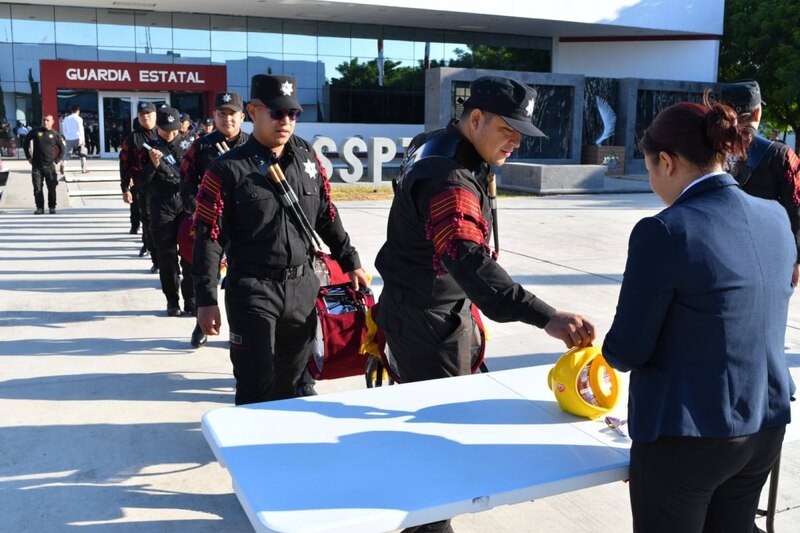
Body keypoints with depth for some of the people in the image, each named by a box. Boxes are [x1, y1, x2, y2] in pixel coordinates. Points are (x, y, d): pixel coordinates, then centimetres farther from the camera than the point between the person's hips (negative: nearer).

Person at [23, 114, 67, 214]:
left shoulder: (55, 134, 2)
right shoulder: (35, 132, 3)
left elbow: (63, 148, 9)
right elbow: (25, 143, 14)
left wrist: (57, 160, 2)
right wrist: (28, 157, 7)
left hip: (50, 166, -1)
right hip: (36, 166, 1)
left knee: (52, 188, 2)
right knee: (37, 188, 1)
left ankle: (52, 207, 11)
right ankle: (40, 208, 8)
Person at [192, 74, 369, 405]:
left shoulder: (307, 157, 6)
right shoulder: (228, 169, -9)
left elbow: (327, 215, 16)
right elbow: (208, 237, -9)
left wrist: (350, 262, 15)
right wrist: (206, 300, -11)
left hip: (303, 286, 5)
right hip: (252, 290, -4)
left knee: (292, 378, 16)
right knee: (256, 385, -1)